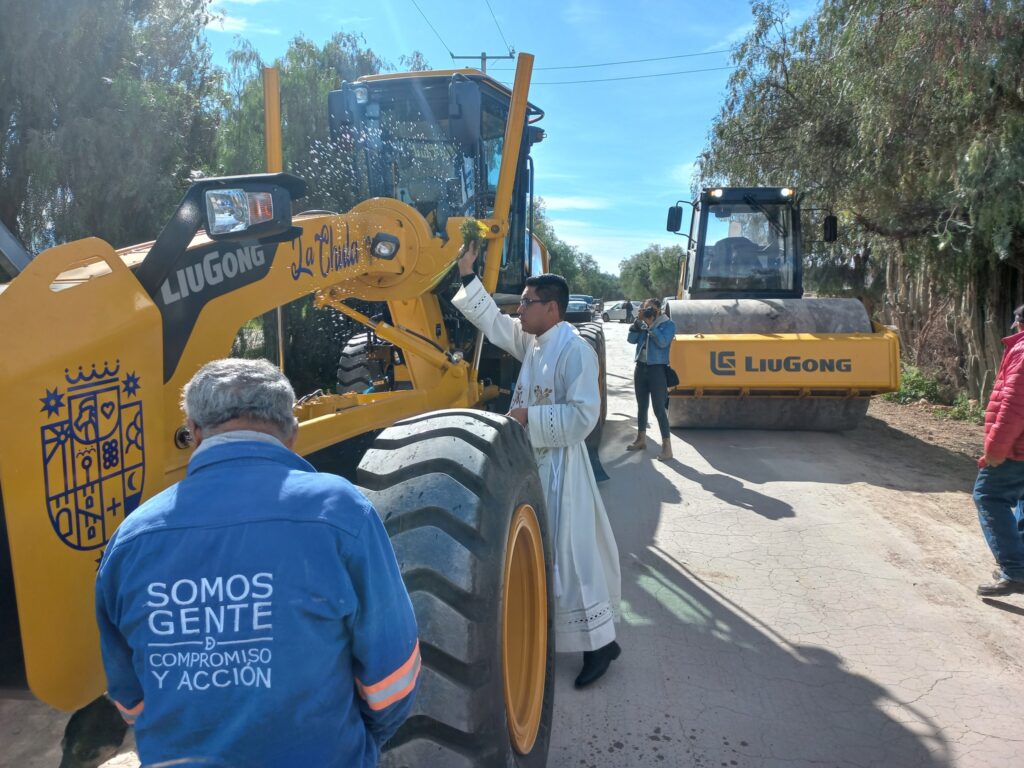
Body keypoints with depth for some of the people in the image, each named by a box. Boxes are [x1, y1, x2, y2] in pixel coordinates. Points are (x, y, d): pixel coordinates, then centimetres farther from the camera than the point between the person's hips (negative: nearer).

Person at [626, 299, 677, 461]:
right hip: (640, 367, 6)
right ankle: (641, 439, 31)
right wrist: (639, 320, -10)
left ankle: (667, 447, -6)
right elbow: (631, 339, -1)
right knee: (641, 406, 16)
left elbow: (662, 342, -20)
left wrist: (651, 324, -20)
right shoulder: (642, 324, 8)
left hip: (657, 369, -6)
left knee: (659, 409, -9)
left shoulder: (668, 324, -6)